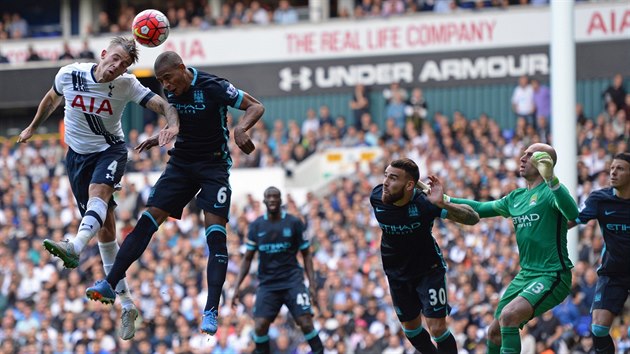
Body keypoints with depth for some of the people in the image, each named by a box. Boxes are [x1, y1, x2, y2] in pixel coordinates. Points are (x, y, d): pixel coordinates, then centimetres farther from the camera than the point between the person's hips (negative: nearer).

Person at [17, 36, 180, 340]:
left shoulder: (127, 85, -14)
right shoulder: (69, 74, -11)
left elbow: (162, 104, -20)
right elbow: (52, 98, 10)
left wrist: (173, 126, -42)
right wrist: (33, 128, 23)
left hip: (111, 150, -2)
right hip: (78, 154, 2)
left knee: (98, 190, -36)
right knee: (104, 229, 1)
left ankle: (75, 247, -61)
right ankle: (126, 303, 5)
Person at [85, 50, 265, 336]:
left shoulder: (213, 87, -17)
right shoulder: (171, 91, 1)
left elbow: (256, 107, -11)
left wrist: (241, 128, -30)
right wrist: (159, 139, 7)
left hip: (214, 165, -5)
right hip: (181, 162, 5)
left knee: (215, 232, -15)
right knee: (148, 220, -5)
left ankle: (211, 311, -16)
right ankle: (110, 285, -5)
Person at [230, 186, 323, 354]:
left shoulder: (294, 223, -1)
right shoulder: (256, 226, 4)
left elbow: (306, 254, 4)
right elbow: (247, 259, 9)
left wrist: (312, 283, -4)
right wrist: (237, 286, 1)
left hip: (292, 281, -2)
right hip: (267, 283, 2)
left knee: (306, 324, -15)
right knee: (260, 326, -12)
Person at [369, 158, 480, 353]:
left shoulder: (424, 203, -31)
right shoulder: (376, 197, -20)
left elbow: (473, 218, -33)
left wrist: (443, 204, -48)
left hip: (429, 269, -4)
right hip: (397, 274, 4)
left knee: (437, 327, -12)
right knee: (411, 327, 16)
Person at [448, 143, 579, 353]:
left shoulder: (550, 190, -11)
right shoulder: (516, 197, 13)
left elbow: (572, 214, -32)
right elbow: (480, 208, 26)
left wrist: (550, 179, -44)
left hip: (552, 276, -8)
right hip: (525, 274, 8)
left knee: (509, 315, -29)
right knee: (495, 333, 11)